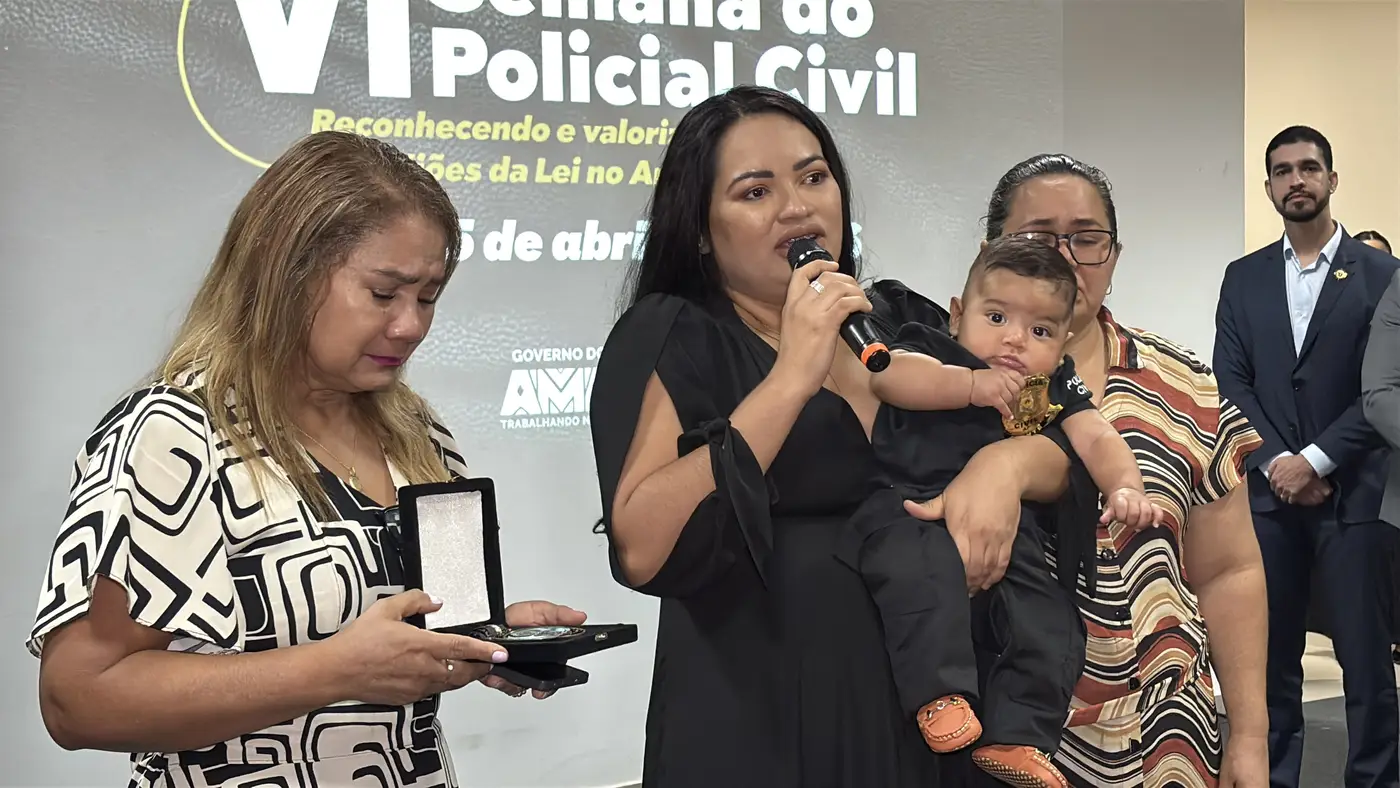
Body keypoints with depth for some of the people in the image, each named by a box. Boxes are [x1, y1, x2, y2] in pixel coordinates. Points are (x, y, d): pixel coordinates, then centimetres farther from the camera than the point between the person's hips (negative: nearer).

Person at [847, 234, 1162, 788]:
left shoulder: (1056, 389, 20)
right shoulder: (933, 347, 8)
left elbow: (1098, 439, 9)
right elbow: (887, 374, -13)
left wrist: (1125, 488, -13)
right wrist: (972, 384, -21)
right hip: (909, 505, -5)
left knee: (1053, 627, -7)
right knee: (923, 566, -36)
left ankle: (1015, 737, 1)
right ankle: (940, 692, -30)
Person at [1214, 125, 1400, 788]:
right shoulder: (1243, 278, 10)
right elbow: (1231, 382, 4)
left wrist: (1313, 460, -11)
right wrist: (1276, 463, -8)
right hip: (1268, 491, 3)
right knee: (1272, 653, 8)